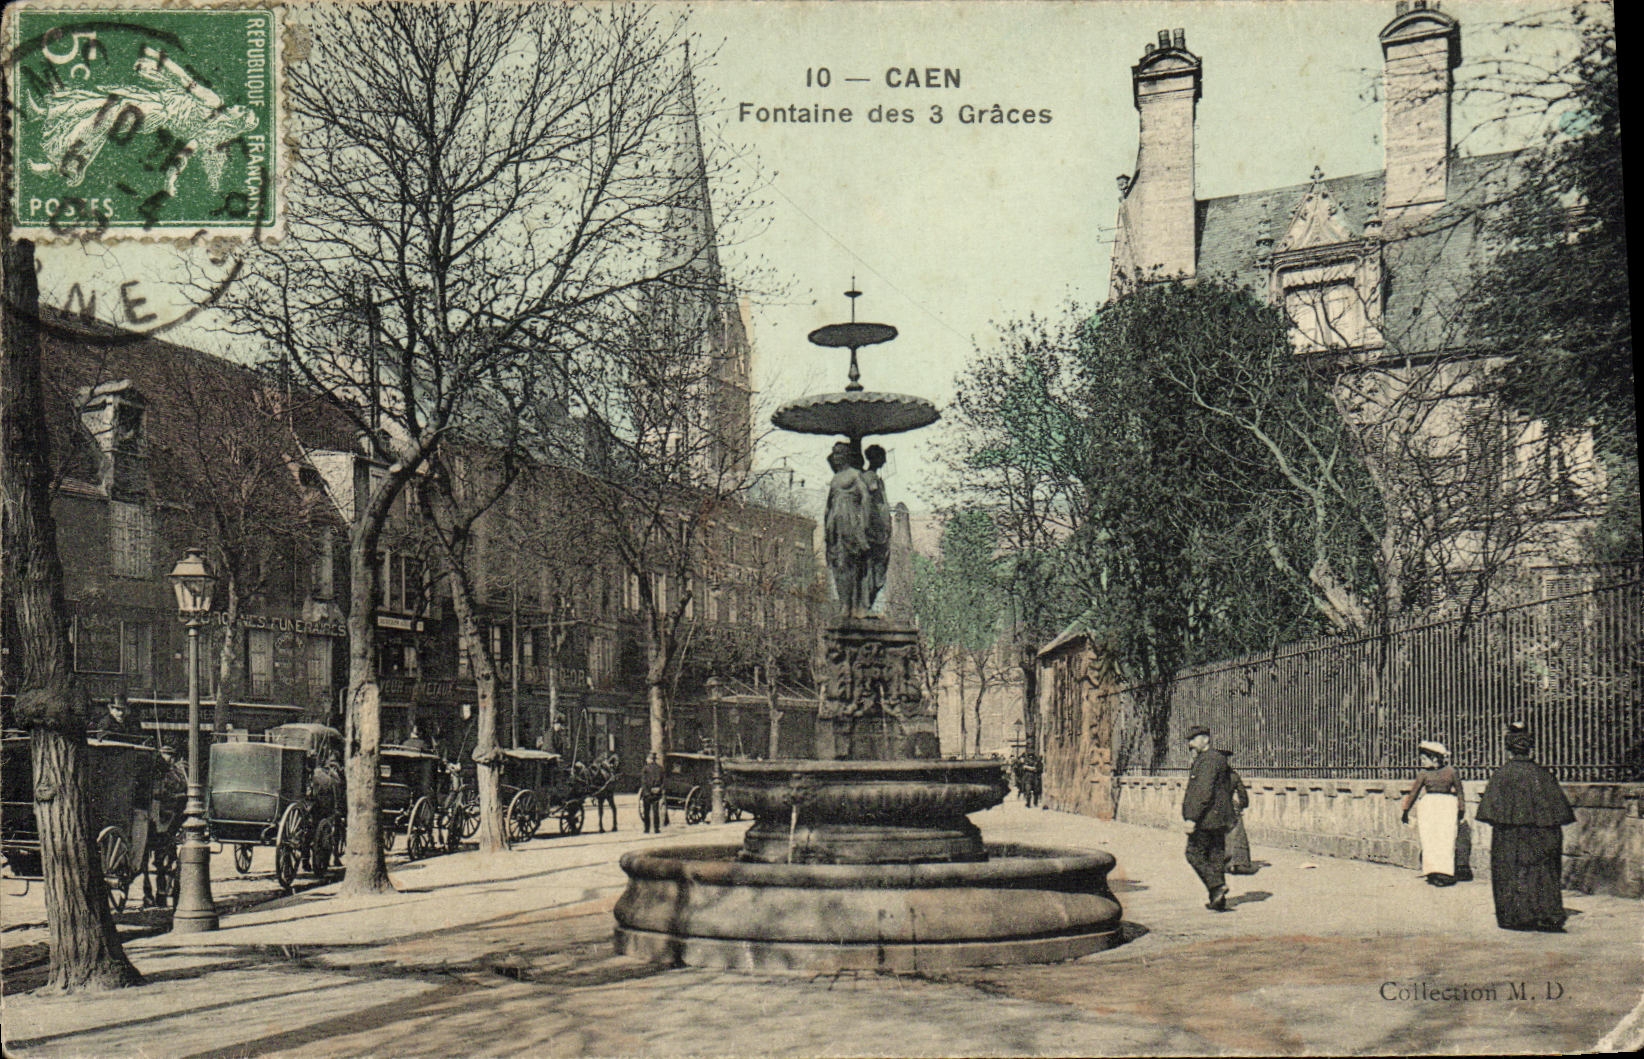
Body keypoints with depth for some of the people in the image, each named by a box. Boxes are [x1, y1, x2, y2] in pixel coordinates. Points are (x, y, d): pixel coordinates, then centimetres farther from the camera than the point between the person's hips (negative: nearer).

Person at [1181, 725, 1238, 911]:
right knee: (1216, 856, 10)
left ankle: (1217, 886, -12)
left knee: (1194, 854, -3)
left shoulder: (1208, 760, -14)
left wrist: (1192, 818, -23)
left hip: (1205, 818, -10)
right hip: (1219, 820, 10)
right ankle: (1218, 900, 11)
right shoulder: (1217, 759, 19)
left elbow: (1205, 792, -22)